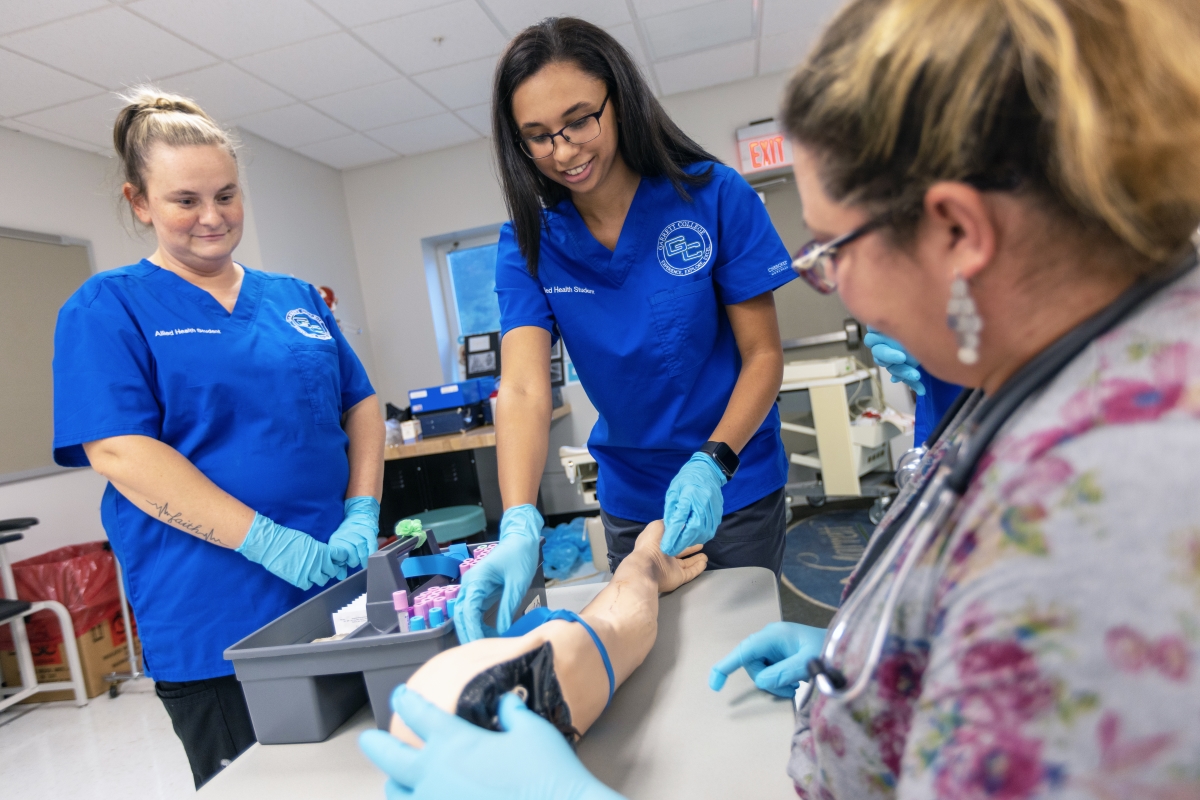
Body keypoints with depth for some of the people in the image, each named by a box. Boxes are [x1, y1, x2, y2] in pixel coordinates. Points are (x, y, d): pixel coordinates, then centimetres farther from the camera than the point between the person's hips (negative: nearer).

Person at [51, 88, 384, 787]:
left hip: (340, 585, 4)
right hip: (214, 624, -4)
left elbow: (360, 405, 10)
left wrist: (363, 515, -6)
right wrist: (269, 542, -22)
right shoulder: (107, 308, -1)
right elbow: (118, 450, -13)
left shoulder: (299, 298, 12)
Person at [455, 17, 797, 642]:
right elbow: (523, 390, -20)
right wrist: (519, 527, -36)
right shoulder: (527, 243, -9)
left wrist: (712, 462, -27)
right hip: (631, 501, 3)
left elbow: (763, 355, -11)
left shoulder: (714, 195, -14)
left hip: (736, 489, -2)